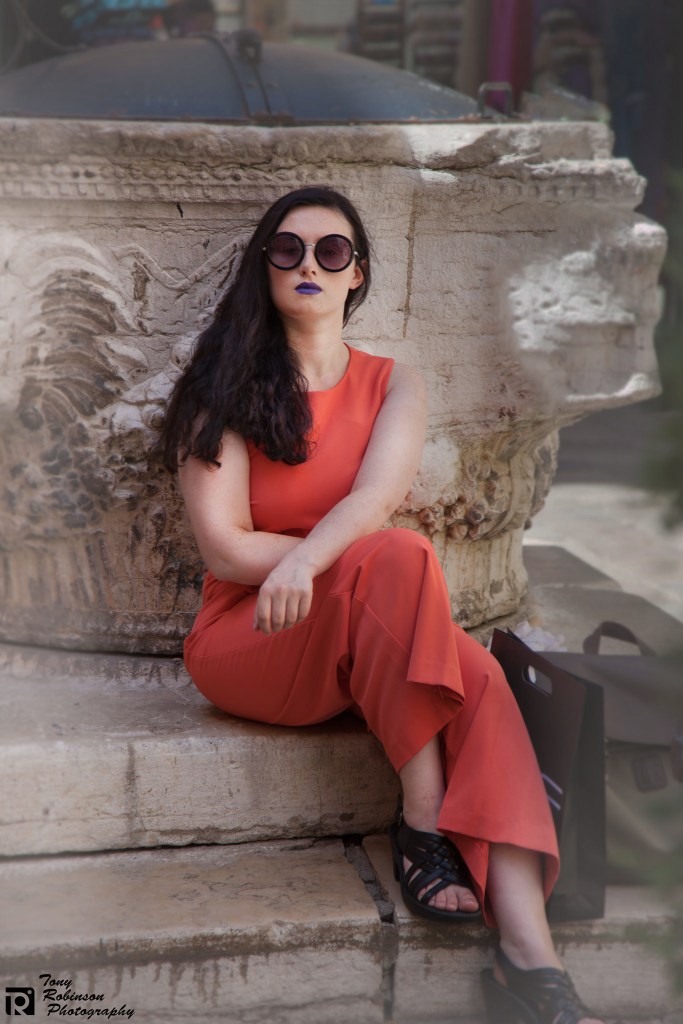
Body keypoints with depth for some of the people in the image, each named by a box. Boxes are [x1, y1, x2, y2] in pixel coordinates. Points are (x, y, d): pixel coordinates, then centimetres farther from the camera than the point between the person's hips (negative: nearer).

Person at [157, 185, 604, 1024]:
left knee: (479, 679, -29)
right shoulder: (225, 387, 2)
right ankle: (423, 822, -25)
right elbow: (223, 548, -8)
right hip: (245, 642, -3)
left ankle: (529, 953, -39)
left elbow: (378, 494, -12)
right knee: (398, 557, -31)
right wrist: (373, 564, -11)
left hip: (367, 651, 3)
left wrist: (310, 559, -33)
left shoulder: (394, 386, 10)